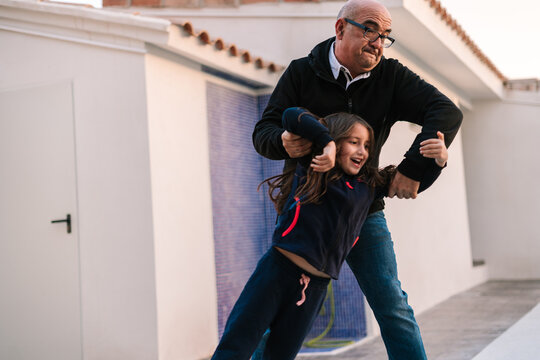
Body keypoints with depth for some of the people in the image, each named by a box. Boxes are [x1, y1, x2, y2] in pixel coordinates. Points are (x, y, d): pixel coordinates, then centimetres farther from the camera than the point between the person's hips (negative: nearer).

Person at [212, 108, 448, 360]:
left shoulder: (369, 185, 14)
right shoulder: (311, 166, 4)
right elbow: (292, 116, -2)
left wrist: (437, 160, 6)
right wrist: (327, 142, -9)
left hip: (316, 287, 4)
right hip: (278, 270, -4)